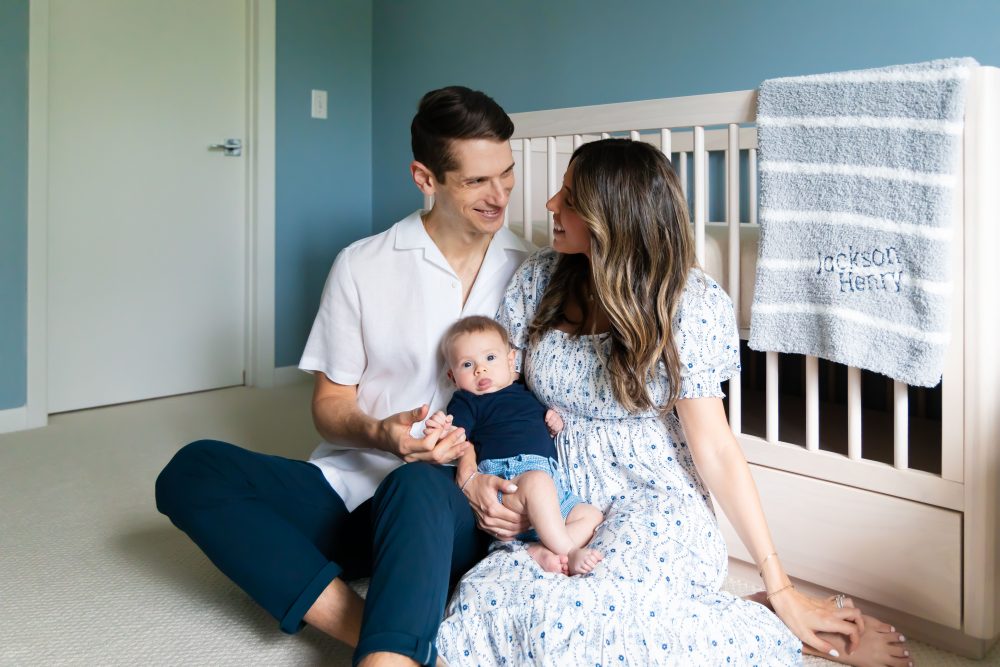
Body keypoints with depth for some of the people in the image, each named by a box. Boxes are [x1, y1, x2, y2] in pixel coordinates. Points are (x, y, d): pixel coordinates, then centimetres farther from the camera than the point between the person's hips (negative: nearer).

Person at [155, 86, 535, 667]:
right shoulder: (363, 266, 1)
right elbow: (331, 405, 5)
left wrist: (501, 480, -16)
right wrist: (379, 434, -18)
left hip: (451, 507, -2)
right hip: (351, 485, 3)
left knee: (416, 487, -38)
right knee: (192, 471, -22)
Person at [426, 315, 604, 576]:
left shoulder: (527, 394, 27)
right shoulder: (466, 402, 10)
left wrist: (555, 425, 15)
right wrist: (442, 431, -30)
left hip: (554, 485, 7)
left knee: (592, 516, -4)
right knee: (537, 480, -37)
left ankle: (540, 551, -25)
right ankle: (569, 554, -31)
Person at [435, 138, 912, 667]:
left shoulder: (689, 303, -11)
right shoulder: (538, 279, 1)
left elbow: (715, 451, -9)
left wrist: (780, 589, -9)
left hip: (652, 507, -4)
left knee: (563, 614, -34)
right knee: (481, 599, -26)